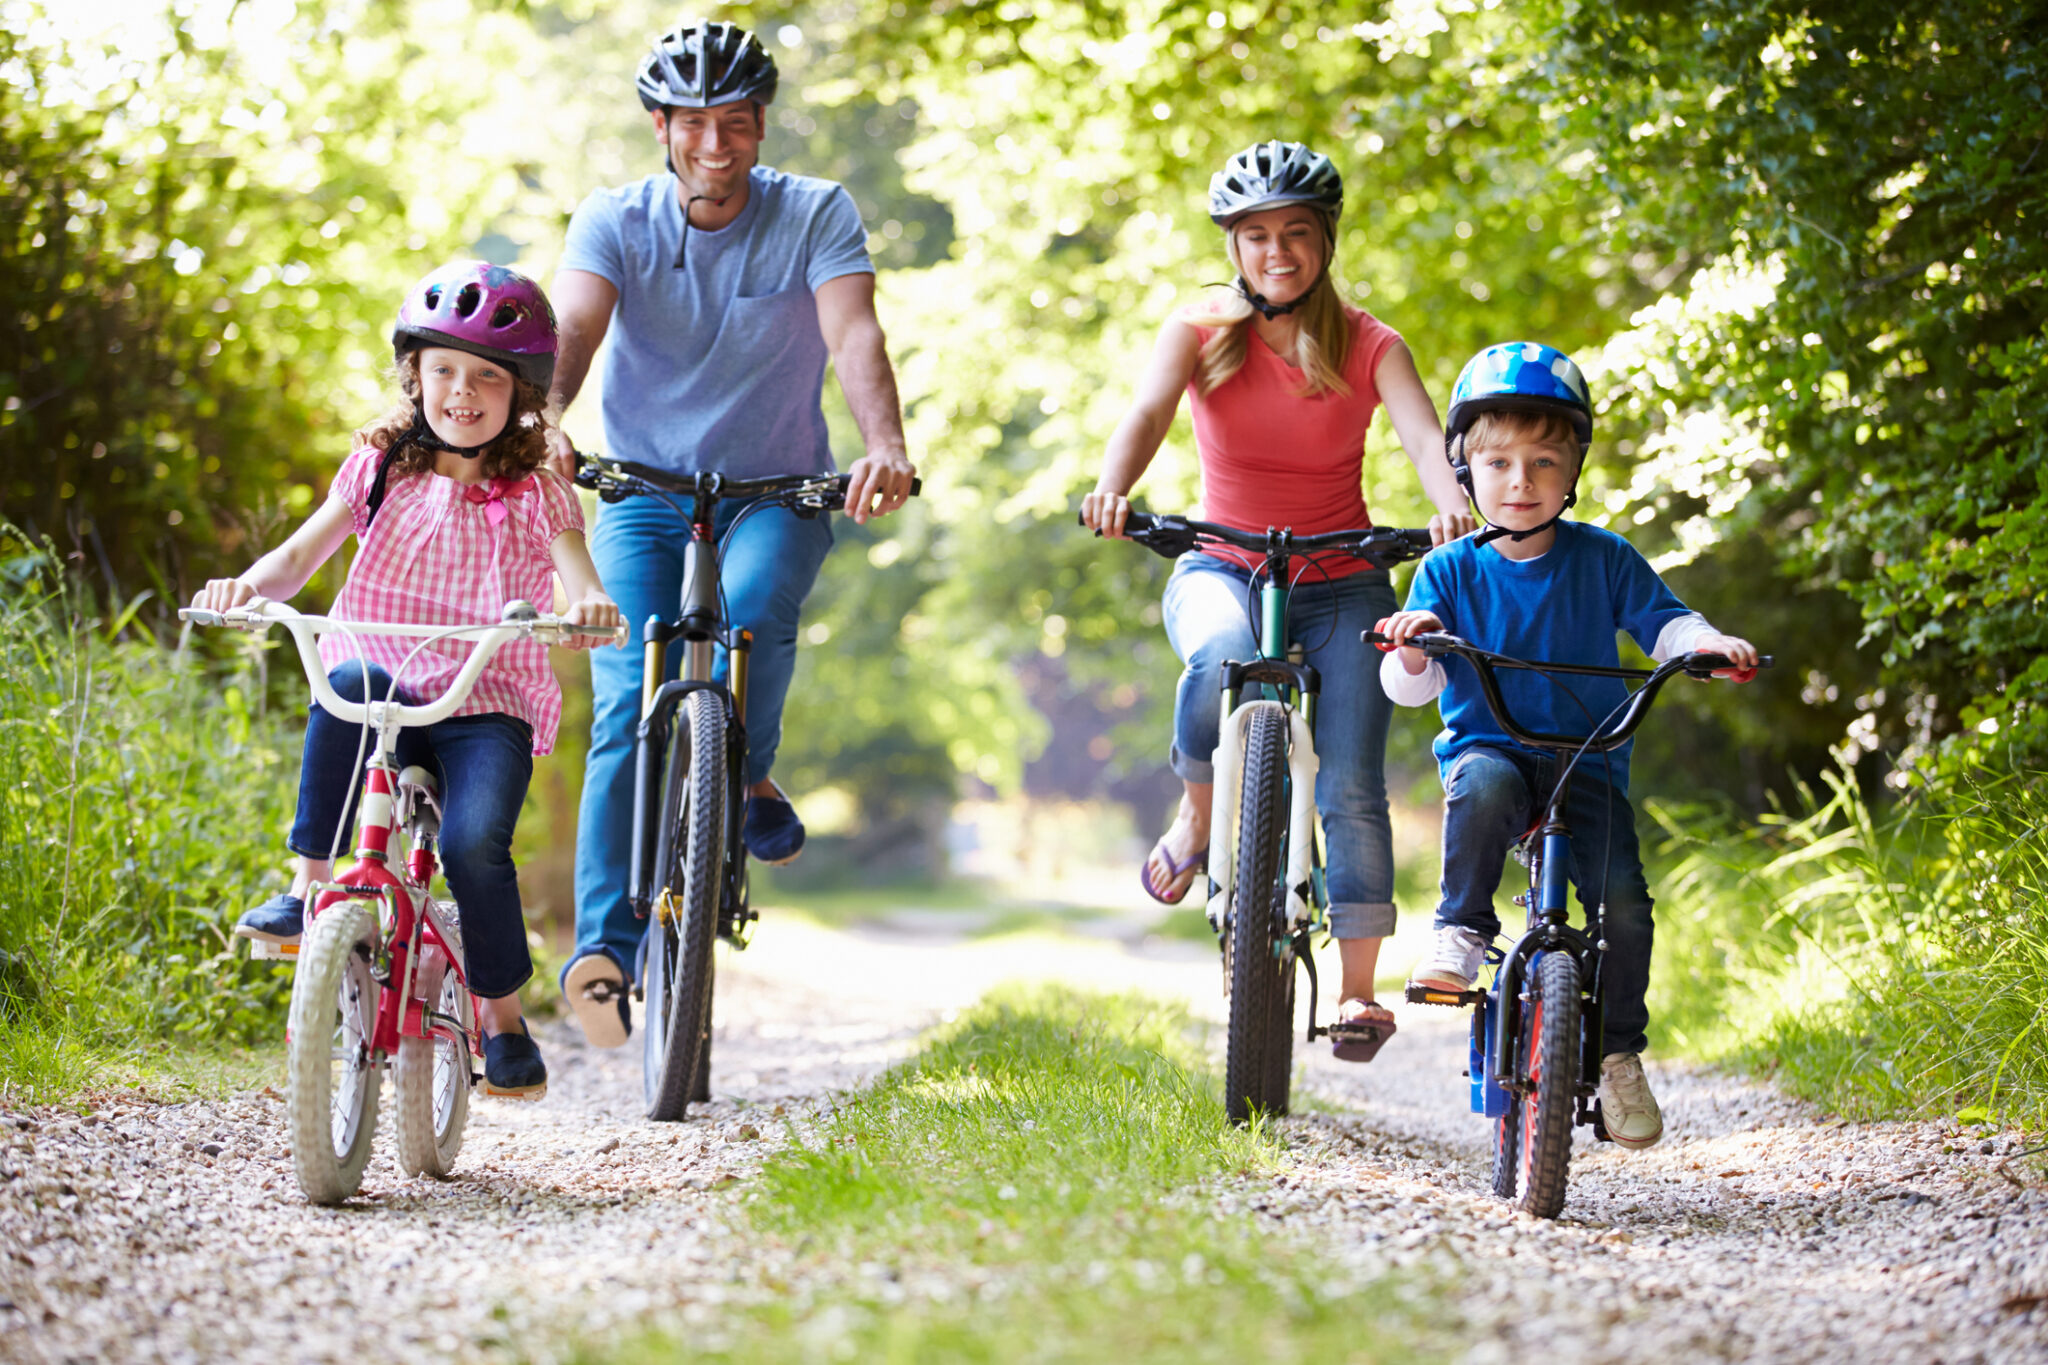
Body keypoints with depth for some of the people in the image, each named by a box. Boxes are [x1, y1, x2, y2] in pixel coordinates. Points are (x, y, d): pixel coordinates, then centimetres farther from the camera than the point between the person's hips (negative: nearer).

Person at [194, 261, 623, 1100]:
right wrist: (249, 584, -23)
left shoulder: (538, 497, 6)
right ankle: (309, 888, -26)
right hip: (386, 699, 1)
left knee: (474, 843, -27)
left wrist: (593, 606, -34)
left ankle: (502, 1021, -5)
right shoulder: (381, 470, 10)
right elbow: (301, 556, 0)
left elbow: (581, 586, -9)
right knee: (349, 680, -35)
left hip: (489, 710, -1)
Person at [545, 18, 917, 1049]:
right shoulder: (613, 221, -5)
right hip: (644, 495, 1)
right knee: (629, 709, -16)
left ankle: (749, 782, -6)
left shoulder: (816, 216, -7)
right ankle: (605, 946, -18)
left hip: (777, 492, 0)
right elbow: (573, 328, -22)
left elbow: (853, 334, -23)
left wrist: (885, 446, -43)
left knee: (754, 607, -33)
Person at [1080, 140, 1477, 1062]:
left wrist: (1452, 505, -42)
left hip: (1342, 584, 1)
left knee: (1351, 786, -12)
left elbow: (1423, 435, -19)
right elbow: (1148, 411, -20)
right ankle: (1198, 814, -9)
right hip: (1222, 569, 0)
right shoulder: (1200, 331, -2)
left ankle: (1358, 986, -2)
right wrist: (1113, 488, -42)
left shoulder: (1368, 346, -3)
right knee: (1222, 658, -36)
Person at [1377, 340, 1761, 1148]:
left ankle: (1619, 1051, 2)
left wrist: (1705, 642, -16)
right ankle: (1461, 931, -21)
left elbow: (1661, 622, 6)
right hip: (1486, 744, -1)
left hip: (1587, 761, 1)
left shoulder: (1602, 559, 5)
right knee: (1484, 788, -39)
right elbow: (1409, 688, -2)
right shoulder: (1450, 570, 2)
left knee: (1623, 899, -18)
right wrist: (1411, 649, -25)